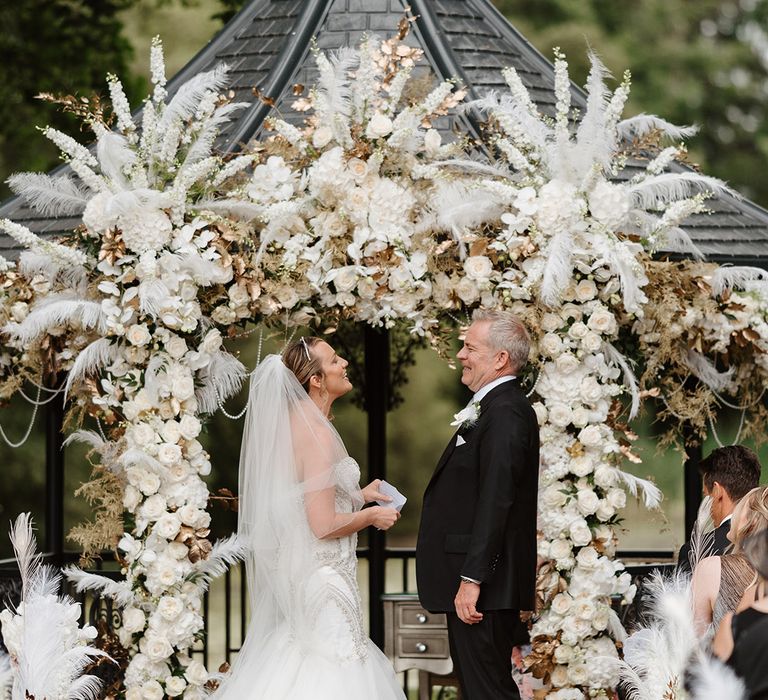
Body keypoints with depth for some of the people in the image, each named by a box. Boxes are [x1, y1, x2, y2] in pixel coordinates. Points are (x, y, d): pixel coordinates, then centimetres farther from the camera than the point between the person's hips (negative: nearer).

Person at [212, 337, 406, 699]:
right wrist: (371, 515, -8)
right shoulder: (318, 434, -21)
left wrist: (356, 495, 18)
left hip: (294, 566, 10)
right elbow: (323, 525, -23)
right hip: (323, 572, -10)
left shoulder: (293, 422, 8)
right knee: (329, 669, -4)